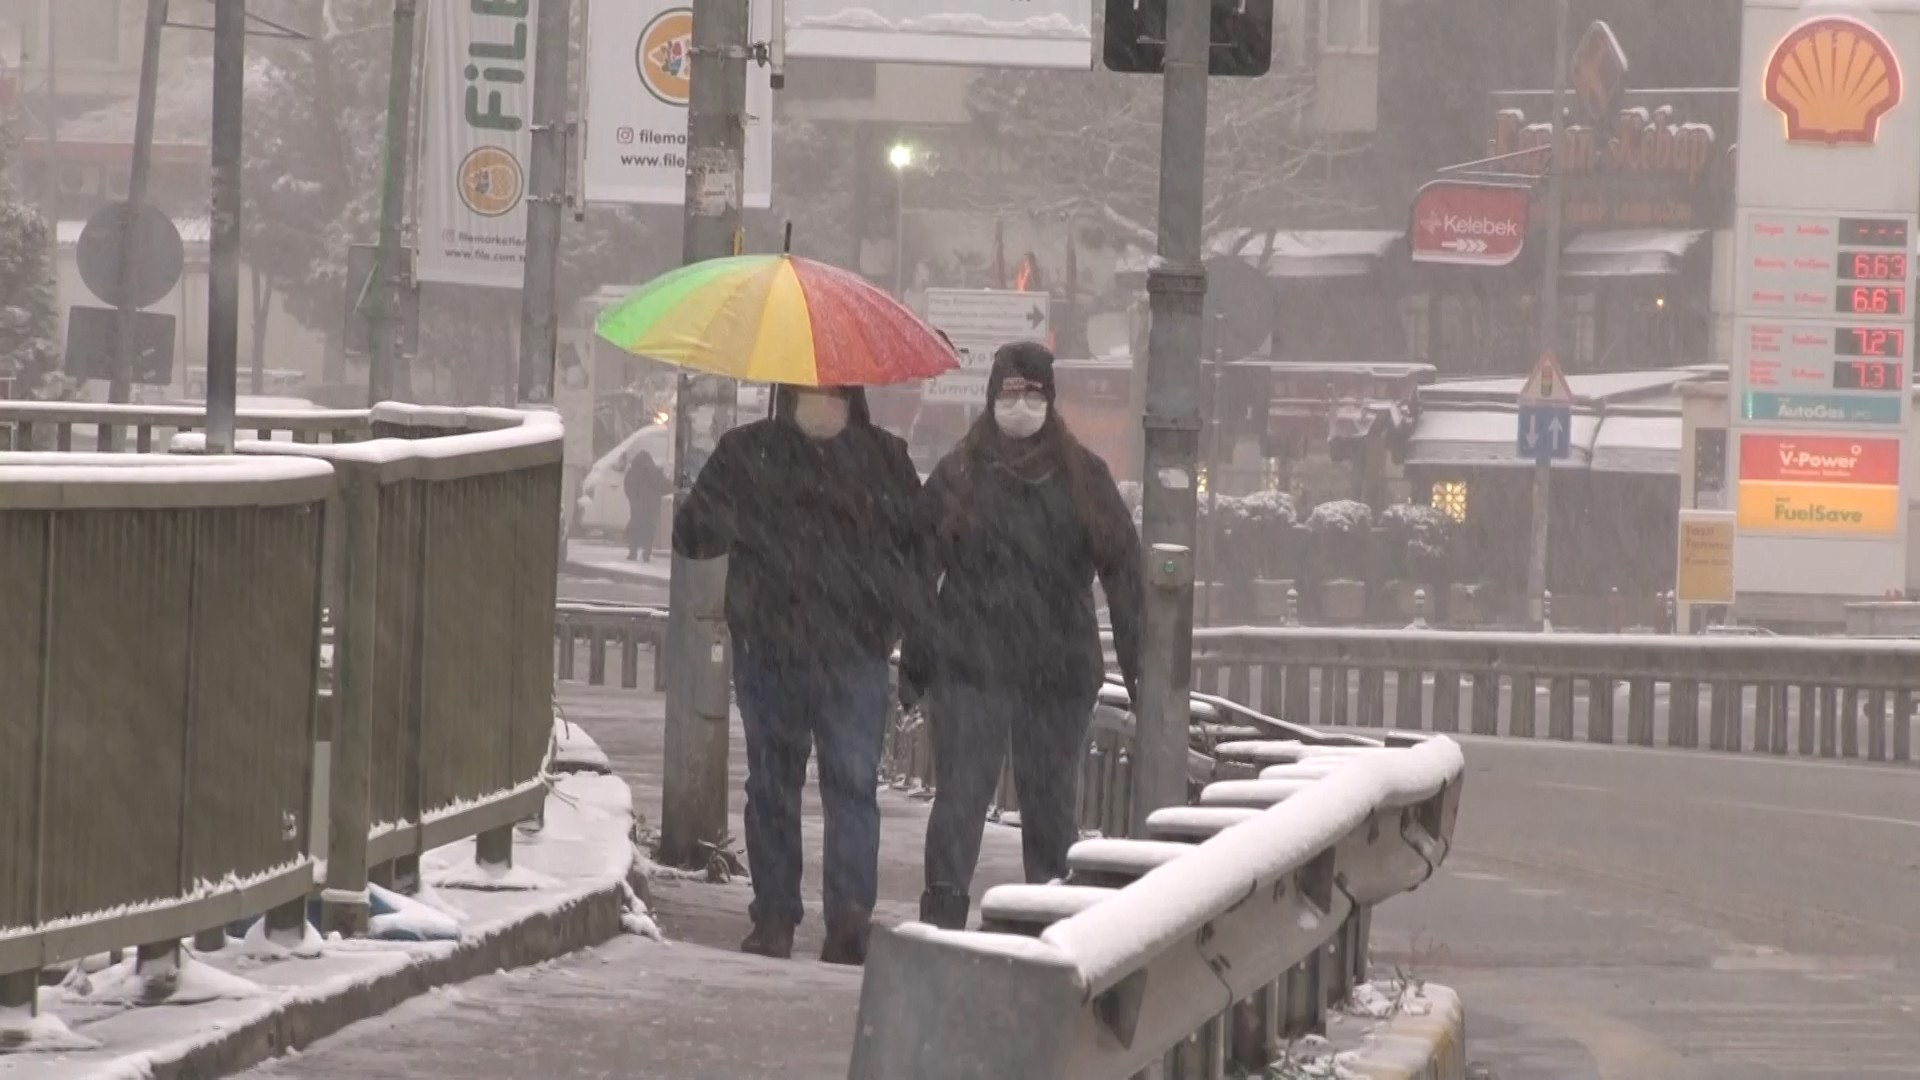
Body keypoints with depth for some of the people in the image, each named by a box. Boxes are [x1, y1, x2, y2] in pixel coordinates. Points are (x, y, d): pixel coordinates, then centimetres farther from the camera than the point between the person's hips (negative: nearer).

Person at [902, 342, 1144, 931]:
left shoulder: (1083, 477, 7)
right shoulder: (959, 475, 4)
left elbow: (1123, 570, 7)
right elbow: (919, 570, 3)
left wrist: (1139, 660, 0)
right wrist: (915, 658, -3)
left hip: (1060, 668, 2)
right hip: (970, 664, -2)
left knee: (1052, 800, 8)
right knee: (960, 794, -8)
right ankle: (942, 920, -9)